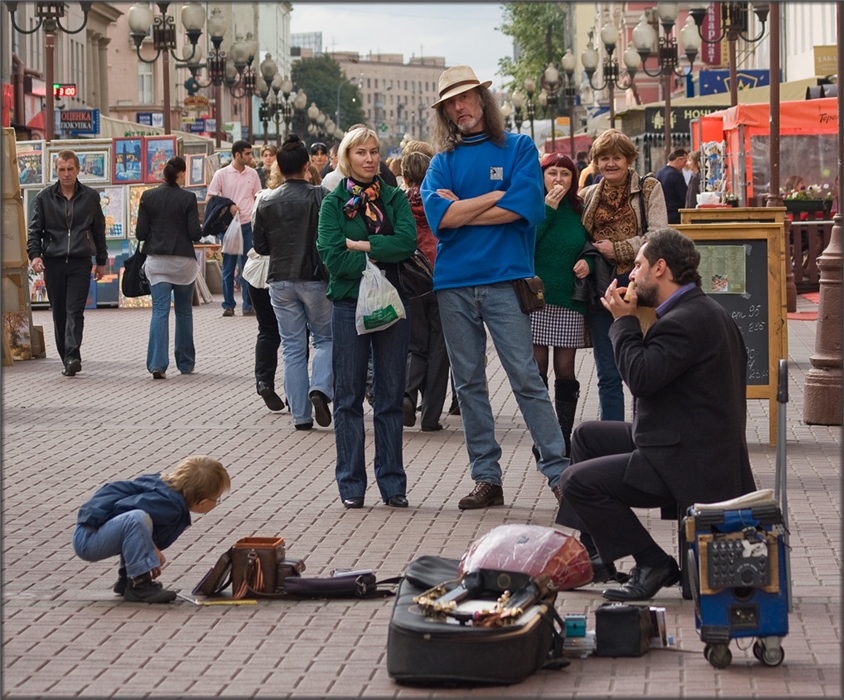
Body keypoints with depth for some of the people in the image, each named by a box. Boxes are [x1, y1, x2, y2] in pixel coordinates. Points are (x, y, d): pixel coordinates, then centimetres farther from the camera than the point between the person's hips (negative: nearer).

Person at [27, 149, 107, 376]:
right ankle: (67, 358, 12)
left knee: (75, 311, -13)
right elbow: (34, 229, 7)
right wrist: (34, 254, -8)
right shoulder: (45, 197, 6)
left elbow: (99, 231, 14)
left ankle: (72, 356, -21)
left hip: (80, 262, -1)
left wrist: (101, 261, 14)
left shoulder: (90, 196, 7)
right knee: (59, 312, 5)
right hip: (53, 262, 1)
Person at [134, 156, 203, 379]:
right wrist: (201, 230, 13)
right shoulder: (187, 198, -9)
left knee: (159, 311, -1)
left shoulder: (148, 197, -2)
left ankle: (157, 364, -14)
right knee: (184, 312, 13)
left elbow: (140, 233, -1)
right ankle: (185, 363, 21)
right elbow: (195, 233, -9)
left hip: (157, 259, 1)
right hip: (183, 260, -1)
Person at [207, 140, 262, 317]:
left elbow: (257, 199, 13)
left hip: (249, 224, 2)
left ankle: (249, 305, 7)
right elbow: (210, 199, 0)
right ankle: (228, 305, 11)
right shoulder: (222, 174, -2)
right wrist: (227, 207, -15)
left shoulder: (252, 174, 6)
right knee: (228, 266, 3)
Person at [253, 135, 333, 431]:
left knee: (292, 347, 7)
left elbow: (260, 246, 6)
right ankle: (320, 388, -13)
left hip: (280, 281, 3)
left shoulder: (267, 203, 1)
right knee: (326, 338, 12)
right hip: (314, 279, -3)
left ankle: (300, 415, 5)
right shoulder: (319, 196, -9)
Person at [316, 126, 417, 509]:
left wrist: (361, 245, -13)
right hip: (349, 304, -2)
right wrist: (381, 257, -11)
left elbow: (407, 241, -9)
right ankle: (351, 485, 8)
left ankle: (393, 484, 12)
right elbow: (333, 257, -11)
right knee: (349, 397, 2)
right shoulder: (334, 202, 2)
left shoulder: (395, 198, 9)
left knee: (391, 397, 6)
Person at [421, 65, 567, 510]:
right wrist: (495, 195, -6)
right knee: (468, 383, 6)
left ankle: (558, 471, -5)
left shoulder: (518, 149, 5)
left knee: (526, 377, -8)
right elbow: (438, 215, -5)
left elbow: (522, 208, -10)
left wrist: (461, 208, -5)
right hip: (453, 284, 4)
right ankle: (486, 478, 12)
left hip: (504, 279, -4)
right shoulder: (443, 162, 12)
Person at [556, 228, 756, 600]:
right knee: (587, 436, 23)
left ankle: (653, 565, -6)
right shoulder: (701, 310, 13)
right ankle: (592, 553, 25)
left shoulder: (686, 321, -21)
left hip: (686, 462, -11)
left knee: (578, 481, -15)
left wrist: (624, 320, -14)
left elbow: (641, 378, -25)